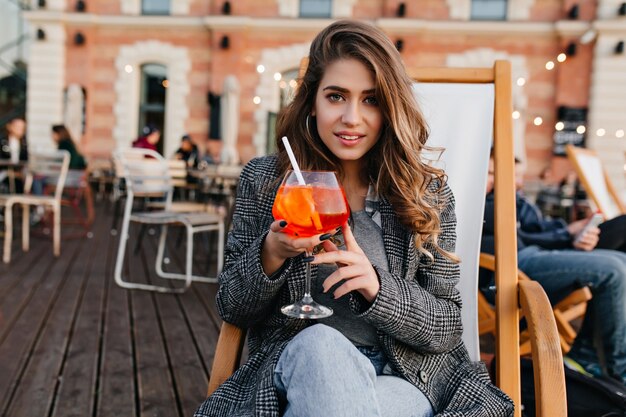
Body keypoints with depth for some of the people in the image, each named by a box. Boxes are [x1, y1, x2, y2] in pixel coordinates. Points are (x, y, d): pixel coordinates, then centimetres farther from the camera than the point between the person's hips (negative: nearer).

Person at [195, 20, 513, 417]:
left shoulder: (428, 191, 1)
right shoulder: (265, 179, 2)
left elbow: (448, 328, 0)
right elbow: (232, 309, 4)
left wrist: (376, 286, -20)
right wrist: (272, 254, -18)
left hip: (404, 376, 0)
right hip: (297, 366, 1)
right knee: (318, 344, -34)